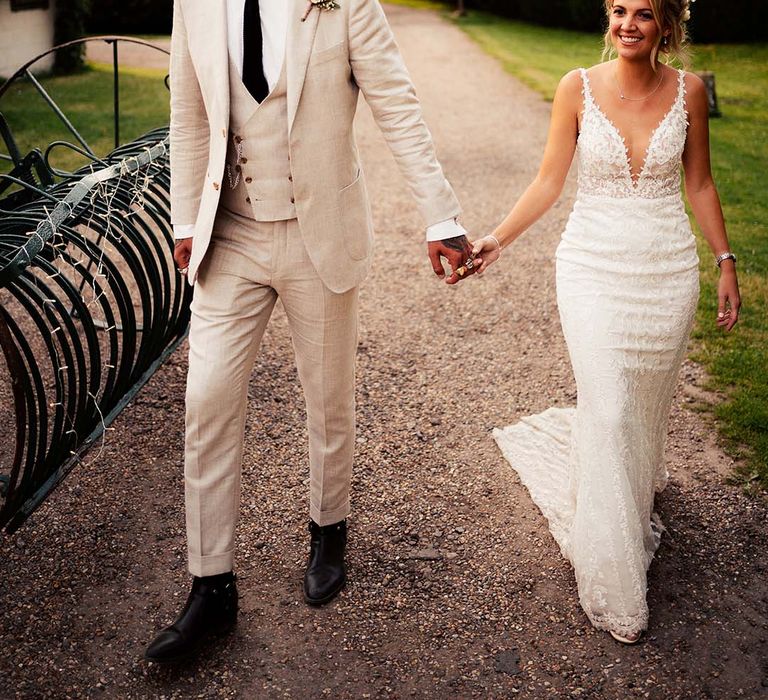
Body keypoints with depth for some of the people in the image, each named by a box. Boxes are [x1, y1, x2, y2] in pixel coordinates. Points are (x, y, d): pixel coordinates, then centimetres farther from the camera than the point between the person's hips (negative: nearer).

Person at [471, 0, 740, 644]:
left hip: (669, 272, 2)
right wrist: (497, 240, -15)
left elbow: (699, 184, 9)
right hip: (595, 269, -2)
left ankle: (635, 498, 49)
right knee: (608, 415, -5)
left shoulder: (688, 90, 0)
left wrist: (726, 263, 9)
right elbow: (549, 181, -3)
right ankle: (617, 591, 9)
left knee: (647, 404, 14)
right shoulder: (578, 88, -5)